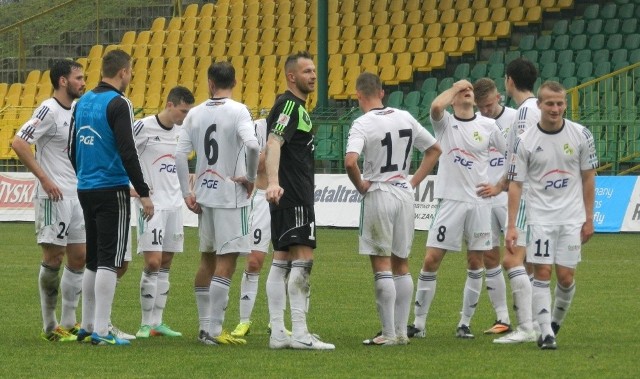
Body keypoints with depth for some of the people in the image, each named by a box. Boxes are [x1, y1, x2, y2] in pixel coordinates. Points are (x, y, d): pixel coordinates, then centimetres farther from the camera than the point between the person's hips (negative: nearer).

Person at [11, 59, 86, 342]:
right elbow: (18, 143, -20)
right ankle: (50, 327, 3)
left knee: (79, 258, 8)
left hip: (76, 196, 8)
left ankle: (68, 323, 14)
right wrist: (44, 178, -21)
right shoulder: (49, 110, -13)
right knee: (53, 258, -4)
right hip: (54, 197, -8)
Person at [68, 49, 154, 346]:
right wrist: (143, 193, -15)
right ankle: (101, 331, -9)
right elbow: (127, 152, -18)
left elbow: (72, 148, 16)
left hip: (86, 189, 8)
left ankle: (87, 325, 18)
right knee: (109, 260, -6)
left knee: (93, 260, 15)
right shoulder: (118, 104, -12)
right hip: (112, 190, -8)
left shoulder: (83, 102, 11)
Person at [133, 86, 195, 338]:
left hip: (174, 204, 7)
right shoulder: (144, 127, -12)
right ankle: (146, 324, -4)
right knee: (153, 263, -11)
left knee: (165, 265, 8)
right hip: (151, 204, -7)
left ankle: (157, 322, 13)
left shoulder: (182, 130, 9)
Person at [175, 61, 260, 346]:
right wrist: (251, 177, -10)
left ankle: (205, 326, 20)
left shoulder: (195, 114, 5)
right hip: (231, 195, -6)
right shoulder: (238, 111, -10)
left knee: (208, 260, 16)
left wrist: (186, 192, 8)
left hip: (204, 195, 6)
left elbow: (180, 155, 3)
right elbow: (252, 145, -25)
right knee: (226, 262, -5)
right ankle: (213, 330, -10)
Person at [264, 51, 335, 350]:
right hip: (293, 195, -11)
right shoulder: (289, 105, -12)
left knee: (281, 262, 8)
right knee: (303, 258, -11)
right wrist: (273, 182, -38)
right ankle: (299, 333, -14)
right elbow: (274, 143, -25)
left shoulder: (296, 106, 20)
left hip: (288, 195, 11)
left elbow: (275, 145, 30)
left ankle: (278, 333, 8)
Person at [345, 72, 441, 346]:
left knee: (382, 266, -1)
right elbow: (434, 149, 15)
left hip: (378, 194, -5)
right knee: (401, 265, 12)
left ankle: (389, 333, -2)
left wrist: (360, 185, -9)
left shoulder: (363, 124, -12)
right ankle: (402, 331, 13)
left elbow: (350, 161, -27)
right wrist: (414, 182, 13)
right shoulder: (405, 118, 6)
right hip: (404, 194, 5)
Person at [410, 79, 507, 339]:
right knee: (431, 260, -5)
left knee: (475, 263, 3)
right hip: (450, 200, -2)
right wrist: (455, 87, -8)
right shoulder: (445, 123, 1)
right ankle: (419, 323, 2)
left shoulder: (488, 126, 5)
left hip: (479, 202, 2)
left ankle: (465, 323, 12)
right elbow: (436, 107, -22)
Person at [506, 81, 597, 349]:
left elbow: (588, 178, 6)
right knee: (542, 273, -8)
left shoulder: (581, 135, -3)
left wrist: (589, 219, 4)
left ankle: (556, 322, 25)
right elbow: (515, 184, -3)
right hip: (540, 217, -1)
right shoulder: (525, 141, -7)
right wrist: (511, 226, -8)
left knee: (566, 277, 1)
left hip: (572, 218, 1)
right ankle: (545, 333, -5)